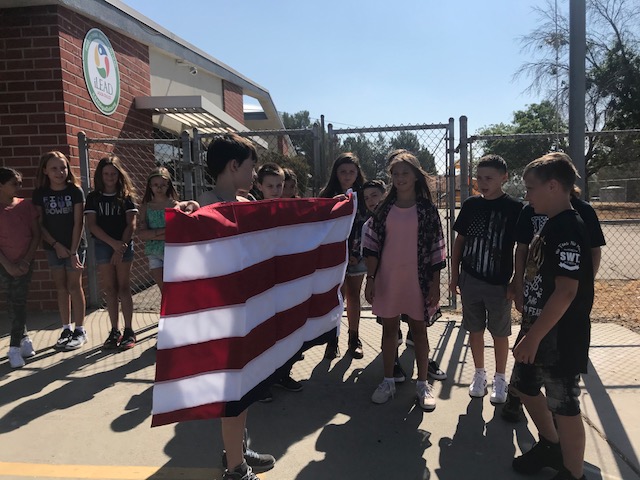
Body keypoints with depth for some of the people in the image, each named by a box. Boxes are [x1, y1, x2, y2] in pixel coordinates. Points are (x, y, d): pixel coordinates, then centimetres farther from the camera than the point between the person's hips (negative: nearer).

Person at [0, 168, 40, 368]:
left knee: (17, 302, -1)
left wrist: (26, 260, -5)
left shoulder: (26, 205, 1)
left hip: (24, 262, 1)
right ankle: (24, 338, 20)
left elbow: (36, 234, 2)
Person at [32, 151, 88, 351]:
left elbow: (78, 223, -10)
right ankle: (66, 329, 19)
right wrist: (56, 245, -9)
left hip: (75, 246, -3)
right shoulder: (40, 193, 0)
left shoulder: (75, 191, -8)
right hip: (53, 248, 3)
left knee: (74, 287, 1)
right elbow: (40, 224, 1)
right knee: (61, 288, 9)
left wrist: (74, 251, -14)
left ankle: (79, 330, 10)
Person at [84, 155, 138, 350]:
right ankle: (114, 332, 11)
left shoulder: (127, 196, 2)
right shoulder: (93, 197, 5)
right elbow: (91, 225, -3)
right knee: (109, 289, 4)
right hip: (103, 245, 2)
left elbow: (131, 224, -4)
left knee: (123, 288, -1)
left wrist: (121, 247, -13)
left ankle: (129, 331, 4)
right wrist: (113, 243, -13)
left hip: (124, 245, -2)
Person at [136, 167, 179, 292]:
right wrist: (164, 230, -13)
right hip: (153, 255, 2)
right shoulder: (145, 207, 6)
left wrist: (152, 234, -11)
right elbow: (141, 235, -4)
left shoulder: (175, 205, 0)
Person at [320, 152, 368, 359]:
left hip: (357, 255, 2)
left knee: (354, 296, 10)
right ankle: (332, 340, 8)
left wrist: (358, 254, -5)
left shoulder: (363, 195, 5)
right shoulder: (327, 195, 0)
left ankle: (354, 339, 20)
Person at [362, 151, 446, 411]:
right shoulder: (384, 209, 2)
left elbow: (436, 249, -2)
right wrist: (370, 278, -4)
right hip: (387, 279, 2)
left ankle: (423, 383, 23)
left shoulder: (427, 209, -2)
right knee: (389, 328, 11)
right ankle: (388, 380, 26)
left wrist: (435, 285, -5)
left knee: (419, 329, 10)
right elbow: (371, 246, 2)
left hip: (417, 279, -2)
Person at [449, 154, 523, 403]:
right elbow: (459, 240, 8)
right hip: (470, 280, 3)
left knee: (499, 333, 11)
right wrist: (454, 275, 7)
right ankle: (479, 374, 32)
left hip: (499, 283, -3)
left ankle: (500, 378, 29)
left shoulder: (514, 208, -9)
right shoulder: (471, 205, 1)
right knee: (475, 330, 14)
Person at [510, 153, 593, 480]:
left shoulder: (570, 230, -21)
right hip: (539, 331, 10)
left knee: (564, 407, 6)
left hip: (561, 338, -10)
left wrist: (532, 337, -24)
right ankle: (550, 447, 42)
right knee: (524, 387, 22)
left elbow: (566, 293, -26)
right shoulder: (550, 225, 9)